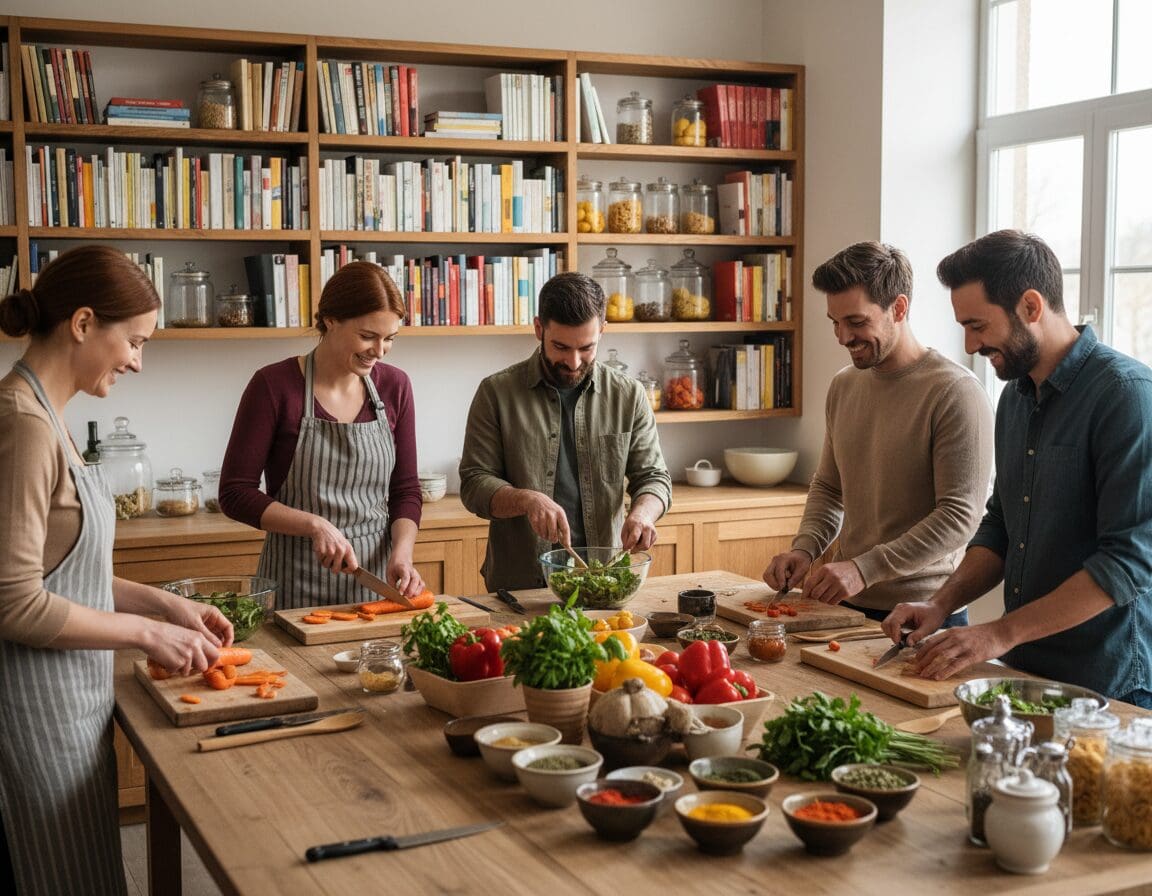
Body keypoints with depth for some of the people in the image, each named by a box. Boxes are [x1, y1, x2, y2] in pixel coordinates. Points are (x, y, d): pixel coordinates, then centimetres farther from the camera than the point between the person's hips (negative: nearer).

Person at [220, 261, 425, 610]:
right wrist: (314, 524, -20)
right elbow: (235, 493, -9)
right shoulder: (274, 385, -11)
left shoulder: (394, 385, 1)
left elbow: (405, 490, 5)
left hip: (376, 575, 4)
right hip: (297, 582, -3)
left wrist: (401, 554, -11)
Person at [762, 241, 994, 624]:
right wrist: (804, 548, -1)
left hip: (923, 615, -6)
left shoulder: (956, 392, -15)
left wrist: (865, 569, -26)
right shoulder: (843, 386, 8)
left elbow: (960, 516, -20)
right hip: (845, 604, 6)